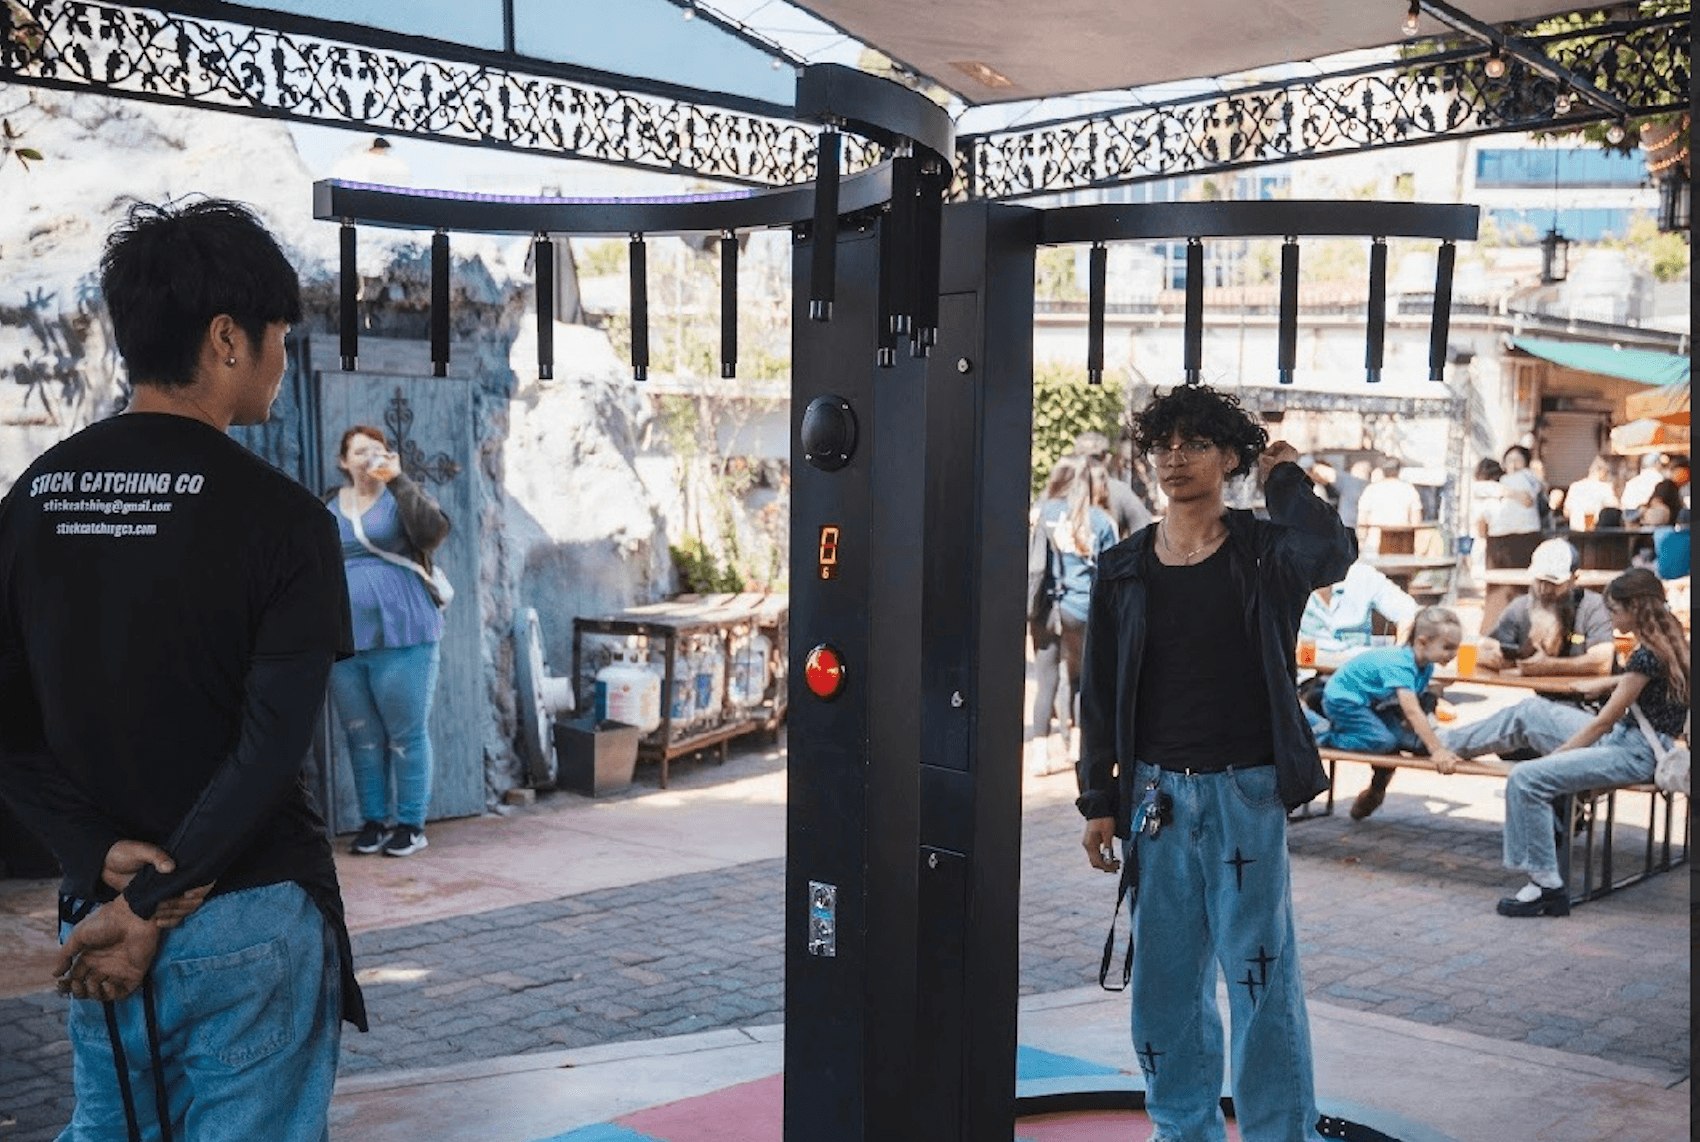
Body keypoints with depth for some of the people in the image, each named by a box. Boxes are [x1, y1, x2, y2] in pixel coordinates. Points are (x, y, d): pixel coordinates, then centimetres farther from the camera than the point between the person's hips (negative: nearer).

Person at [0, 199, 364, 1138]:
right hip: (248, 921, -5)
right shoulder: (278, 516, -13)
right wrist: (155, 909, -11)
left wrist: (105, 855, -3)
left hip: (94, 911, 5)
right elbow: (271, 746, -17)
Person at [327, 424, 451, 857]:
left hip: (402, 637, -4)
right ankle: (373, 821, 19)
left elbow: (435, 529, -18)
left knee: (407, 734, 0)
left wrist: (397, 478, -19)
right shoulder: (328, 507, 13)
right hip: (343, 640, 4)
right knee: (362, 737, 10)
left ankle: (411, 824, 8)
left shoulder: (400, 497, 2)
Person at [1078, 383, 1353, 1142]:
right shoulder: (1124, 570, 5)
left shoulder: (1264, 552, -2)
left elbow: (1332, 553, -26)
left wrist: (1284, 478, -10)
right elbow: (1100, 694, 7)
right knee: (1164, 972, 11)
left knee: (1260, 971, 0)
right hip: (1156, 794, 3)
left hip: (1245, 793, -3)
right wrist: (1099, 802, 3)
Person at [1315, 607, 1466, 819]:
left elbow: (1417, 709, 1)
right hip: (1342, 700, -9)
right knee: (1383, 741, -22)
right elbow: (1412, 711, -42)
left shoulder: (1425, 666, -5)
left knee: (1401, 736, -5)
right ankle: (1322, 736, -9)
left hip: (1370, 702, 9)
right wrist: (1437, 751, -47)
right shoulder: (1400, 665, -34)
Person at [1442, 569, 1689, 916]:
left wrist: (1553, 755, -11)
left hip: (1637, 753, -10)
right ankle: (1443, 741, 29)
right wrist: (1609, 684, 38)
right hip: (1624, 735, 10)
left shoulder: (1647, 657, -21)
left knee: (1526, 779, -22)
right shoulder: (1665, 640, 6)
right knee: (1530, 712, 13)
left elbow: (1603, 722, -18)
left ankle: (1547, 887, -15)